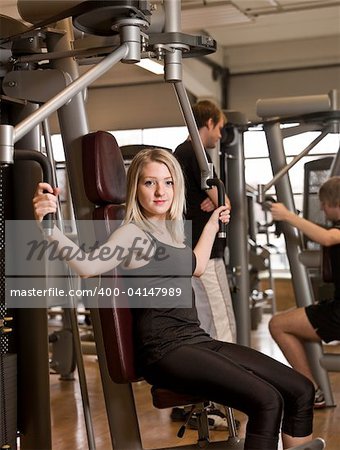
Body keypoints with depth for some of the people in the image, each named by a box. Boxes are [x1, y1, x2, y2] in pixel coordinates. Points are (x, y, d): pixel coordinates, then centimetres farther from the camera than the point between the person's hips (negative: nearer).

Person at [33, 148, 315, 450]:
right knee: (266, 402, -25)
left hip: (196, 339, 9)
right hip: (165, 349, -9)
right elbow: (87, 265, -27)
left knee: (301, 390, 0)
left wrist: (212, 225, 44)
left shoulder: (169, 231, 18)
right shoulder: (133, 234, -7)